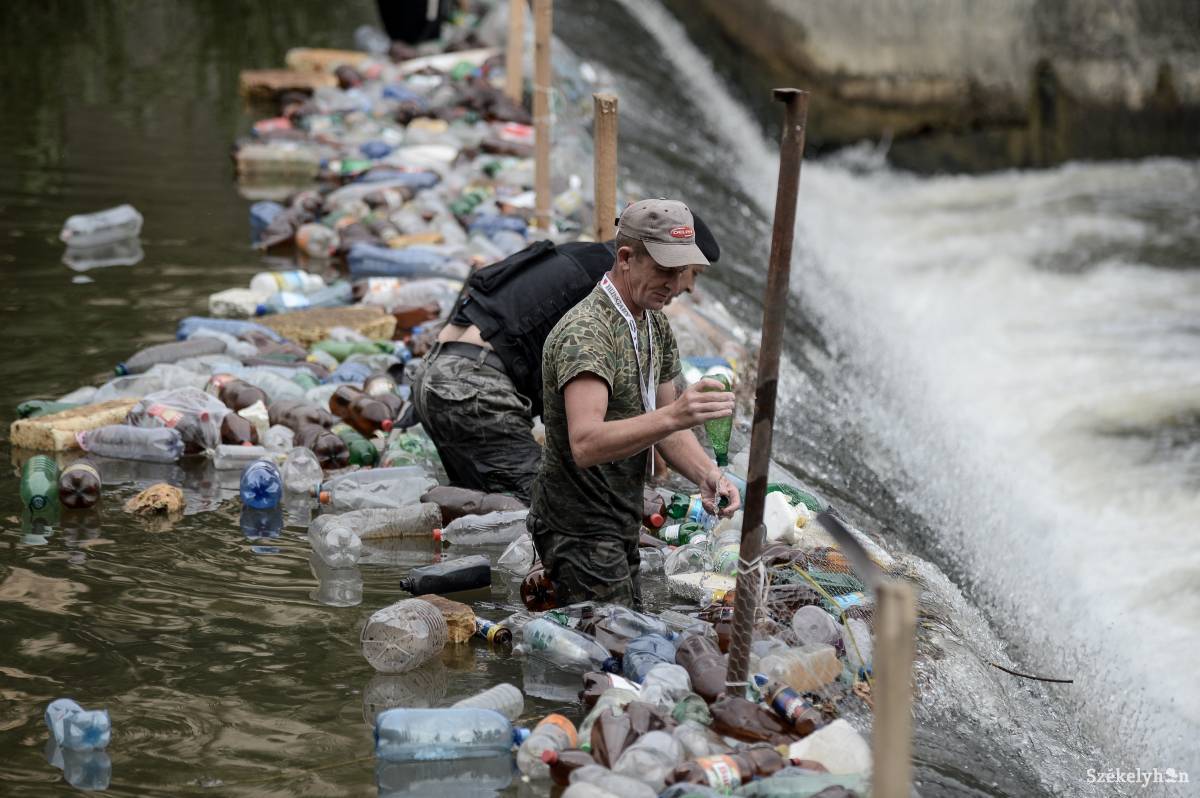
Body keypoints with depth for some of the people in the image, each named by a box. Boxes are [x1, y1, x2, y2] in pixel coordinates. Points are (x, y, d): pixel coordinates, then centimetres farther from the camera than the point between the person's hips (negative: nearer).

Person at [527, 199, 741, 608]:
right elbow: (585, 444, -36)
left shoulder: (655, 325, 9)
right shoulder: (586, 333, -23)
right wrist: (673, 416, -49)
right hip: (582, 532, -10)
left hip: (620, 526, 10)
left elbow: (662, 428, 11)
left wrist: (707, 475, -10)